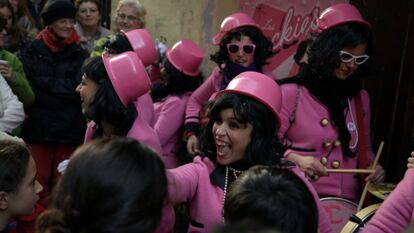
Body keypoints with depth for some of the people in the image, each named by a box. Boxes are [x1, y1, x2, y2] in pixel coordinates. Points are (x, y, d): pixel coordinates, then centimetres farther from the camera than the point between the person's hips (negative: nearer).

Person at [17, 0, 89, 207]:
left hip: (69, 130, 1)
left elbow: (77, 89, -8)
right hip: (37, 128, 0)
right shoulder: (31, 52, 3)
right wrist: (61, 88, -13)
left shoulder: (80, 55, 5)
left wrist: (43, 82, -12)